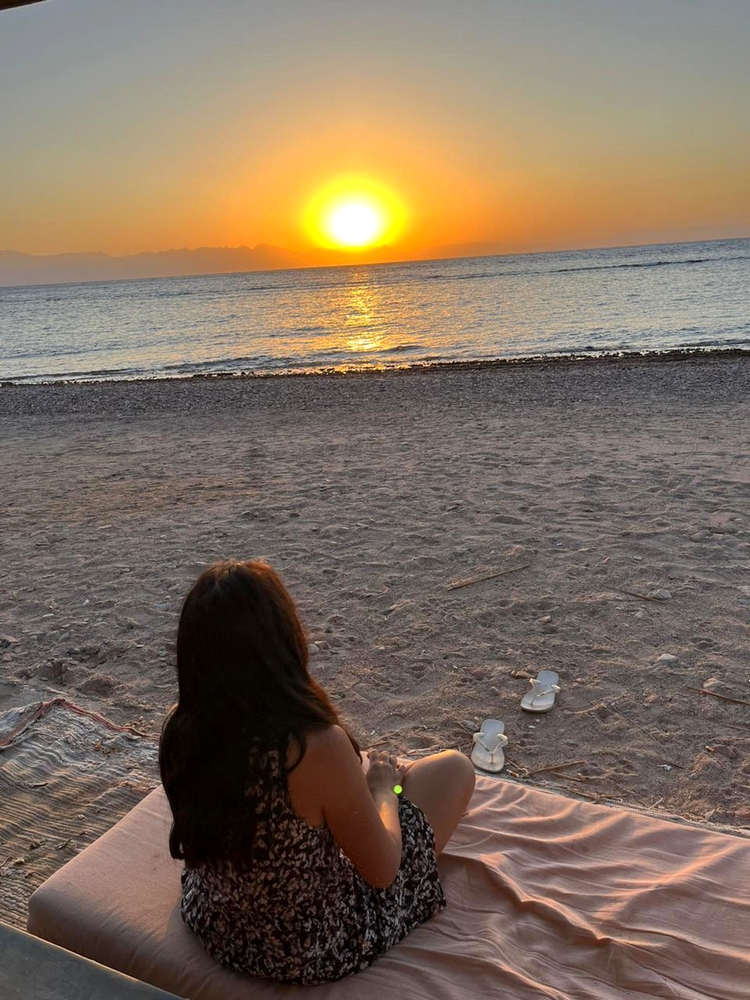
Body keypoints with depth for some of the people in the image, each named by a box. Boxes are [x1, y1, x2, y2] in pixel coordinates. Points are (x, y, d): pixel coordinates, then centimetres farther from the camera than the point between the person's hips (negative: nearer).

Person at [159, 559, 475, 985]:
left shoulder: (180, 730, -17)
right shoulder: (318, 746, -35)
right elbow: (382, 871, -18)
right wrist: (382, 787, 0)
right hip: (317, 952, -5)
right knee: (454, 767, 10)